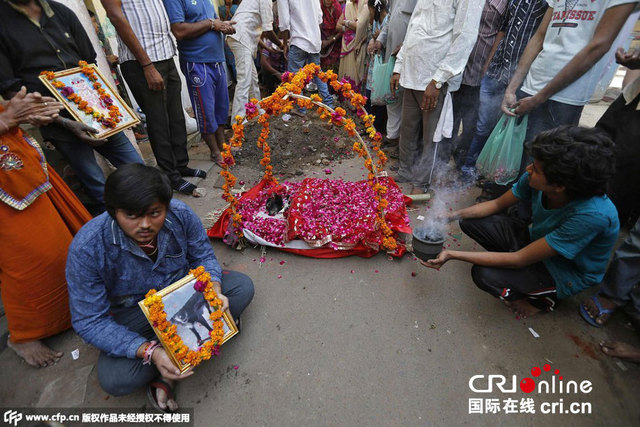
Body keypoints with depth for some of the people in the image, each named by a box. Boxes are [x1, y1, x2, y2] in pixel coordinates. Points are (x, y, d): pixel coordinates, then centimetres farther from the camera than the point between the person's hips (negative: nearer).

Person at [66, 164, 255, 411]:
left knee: (242, 286, -17)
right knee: (114, 379, -27)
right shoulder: (86, 249, -28)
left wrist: (214, 291, -27)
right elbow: (90, 322, -21)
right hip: (134, 312, -3)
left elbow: (203, 257, -6)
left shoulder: (180, 214, -23)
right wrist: (149, 351, -33)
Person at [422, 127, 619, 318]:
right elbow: (497, 204, -4)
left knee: (485, 274, -30)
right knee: (471, 221, -11)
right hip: (536, 239, 6)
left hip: (567, 276, -5)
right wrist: (454, 214, -20)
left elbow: (519, 260, -33)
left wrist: (452, 254, -36)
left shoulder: (592, 215, -38)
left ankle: (542, 299, 1)